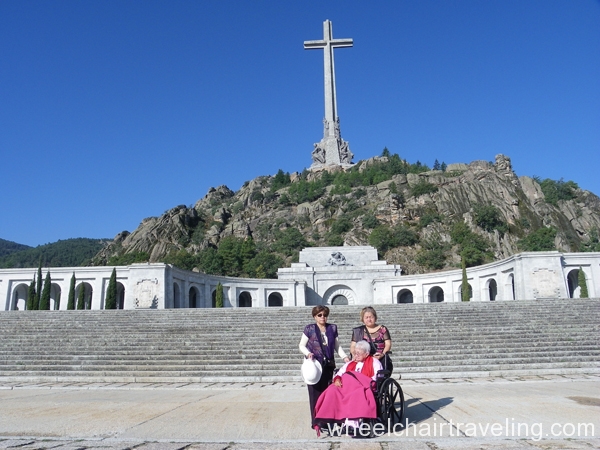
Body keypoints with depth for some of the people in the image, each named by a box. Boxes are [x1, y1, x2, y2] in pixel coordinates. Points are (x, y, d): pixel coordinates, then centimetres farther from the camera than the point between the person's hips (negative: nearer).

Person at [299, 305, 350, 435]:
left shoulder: (332, 328, 11)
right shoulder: (309, 329, 1)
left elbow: (337, 346, 16)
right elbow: (301, 345, 4)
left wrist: (345, 357, 2)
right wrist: (308, 353, -15)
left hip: (328, 365, 3)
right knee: (315, 393, -5)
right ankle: (316, 422, 0)